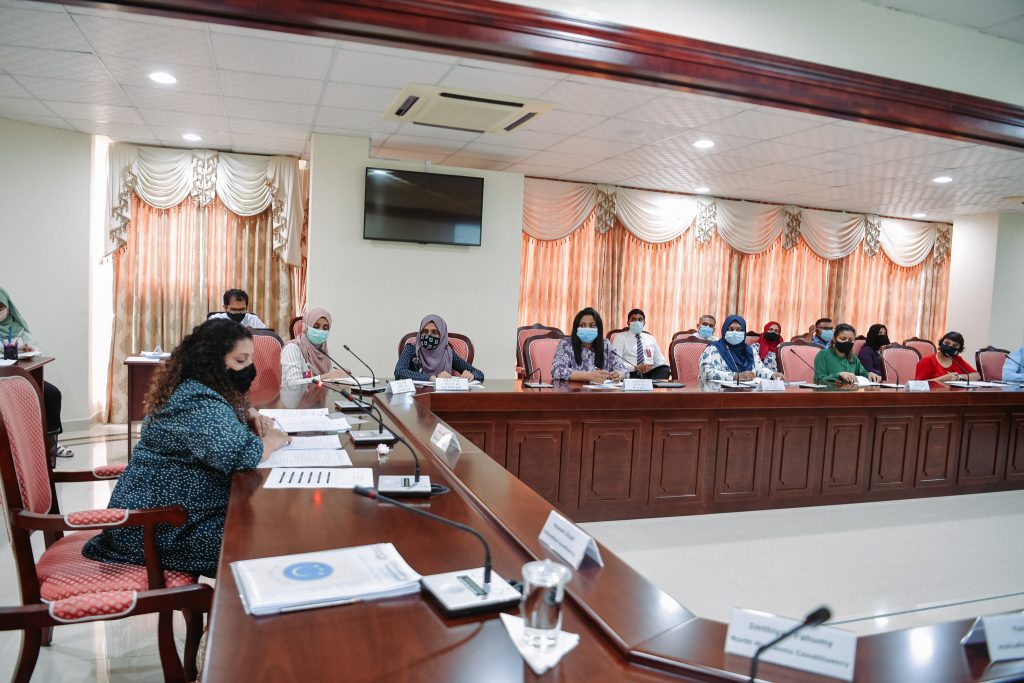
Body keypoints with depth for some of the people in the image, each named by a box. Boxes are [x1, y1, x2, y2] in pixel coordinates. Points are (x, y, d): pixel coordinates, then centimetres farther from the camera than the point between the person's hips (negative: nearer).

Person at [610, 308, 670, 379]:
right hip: (631, 373, -4)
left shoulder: (650, 338, 22)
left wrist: (666, 370, -3)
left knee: (665, 370, -28)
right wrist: (635, 368, -19)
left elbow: (659, 360, 22)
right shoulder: (621, 338, 8)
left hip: (651, 373, 4)